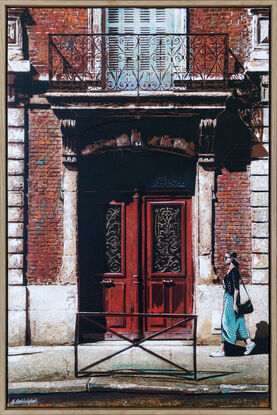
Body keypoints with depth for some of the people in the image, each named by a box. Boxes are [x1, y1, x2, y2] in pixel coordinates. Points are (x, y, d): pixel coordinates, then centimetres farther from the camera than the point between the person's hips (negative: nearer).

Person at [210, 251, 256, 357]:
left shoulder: (234, 270, -14)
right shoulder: (230, 270, 15)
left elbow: (236, 288, -18)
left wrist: (234, 303, -21)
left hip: (231, 298, -10)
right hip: (228, 298, 10)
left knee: (226, 323, -7)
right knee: (237, 323, 12)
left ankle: (222, 351, -5)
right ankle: (249, 343, 19)